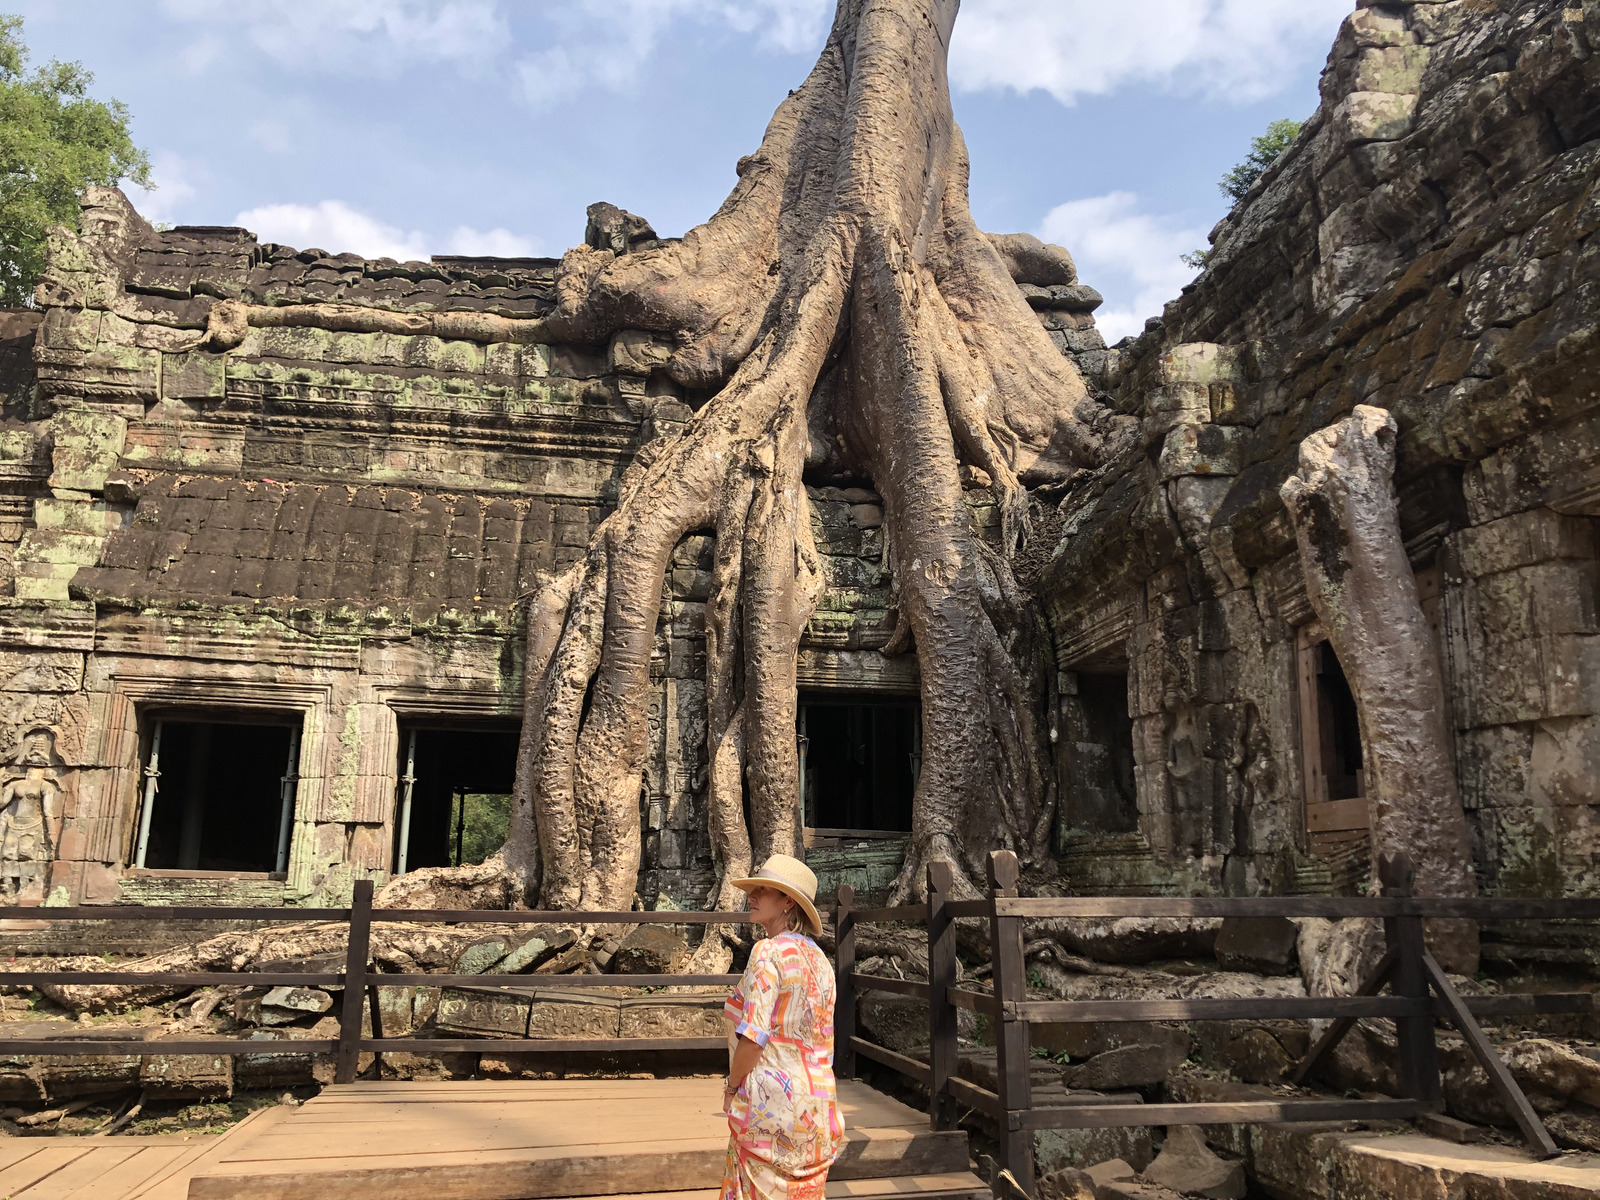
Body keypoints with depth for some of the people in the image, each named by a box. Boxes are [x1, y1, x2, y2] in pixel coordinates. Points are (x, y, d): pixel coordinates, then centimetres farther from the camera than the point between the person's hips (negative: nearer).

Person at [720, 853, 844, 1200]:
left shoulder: (768, 952, -14)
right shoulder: (818, 958, 9)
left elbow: (753, 1034, -18)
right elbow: (821, 1036, 12)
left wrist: (732, 1087, -5)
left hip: (770, 1101, -7)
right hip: (816, 1102, 7)